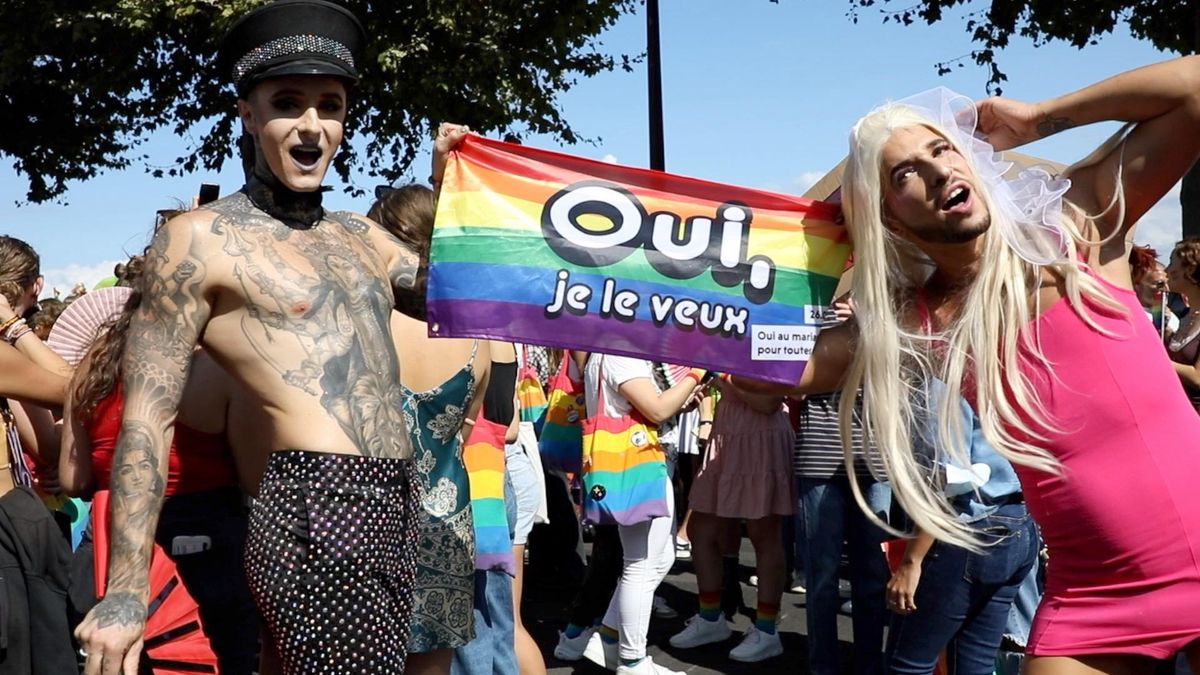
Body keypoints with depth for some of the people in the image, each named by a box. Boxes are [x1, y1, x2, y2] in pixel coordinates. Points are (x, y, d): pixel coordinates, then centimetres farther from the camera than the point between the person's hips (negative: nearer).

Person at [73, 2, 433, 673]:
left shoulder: (361, 237, 17)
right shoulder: (201, 238, -3)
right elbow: (147, 419, -6)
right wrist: (127, 589, -11)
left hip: (398, 504, 7)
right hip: (315, 512, -7)